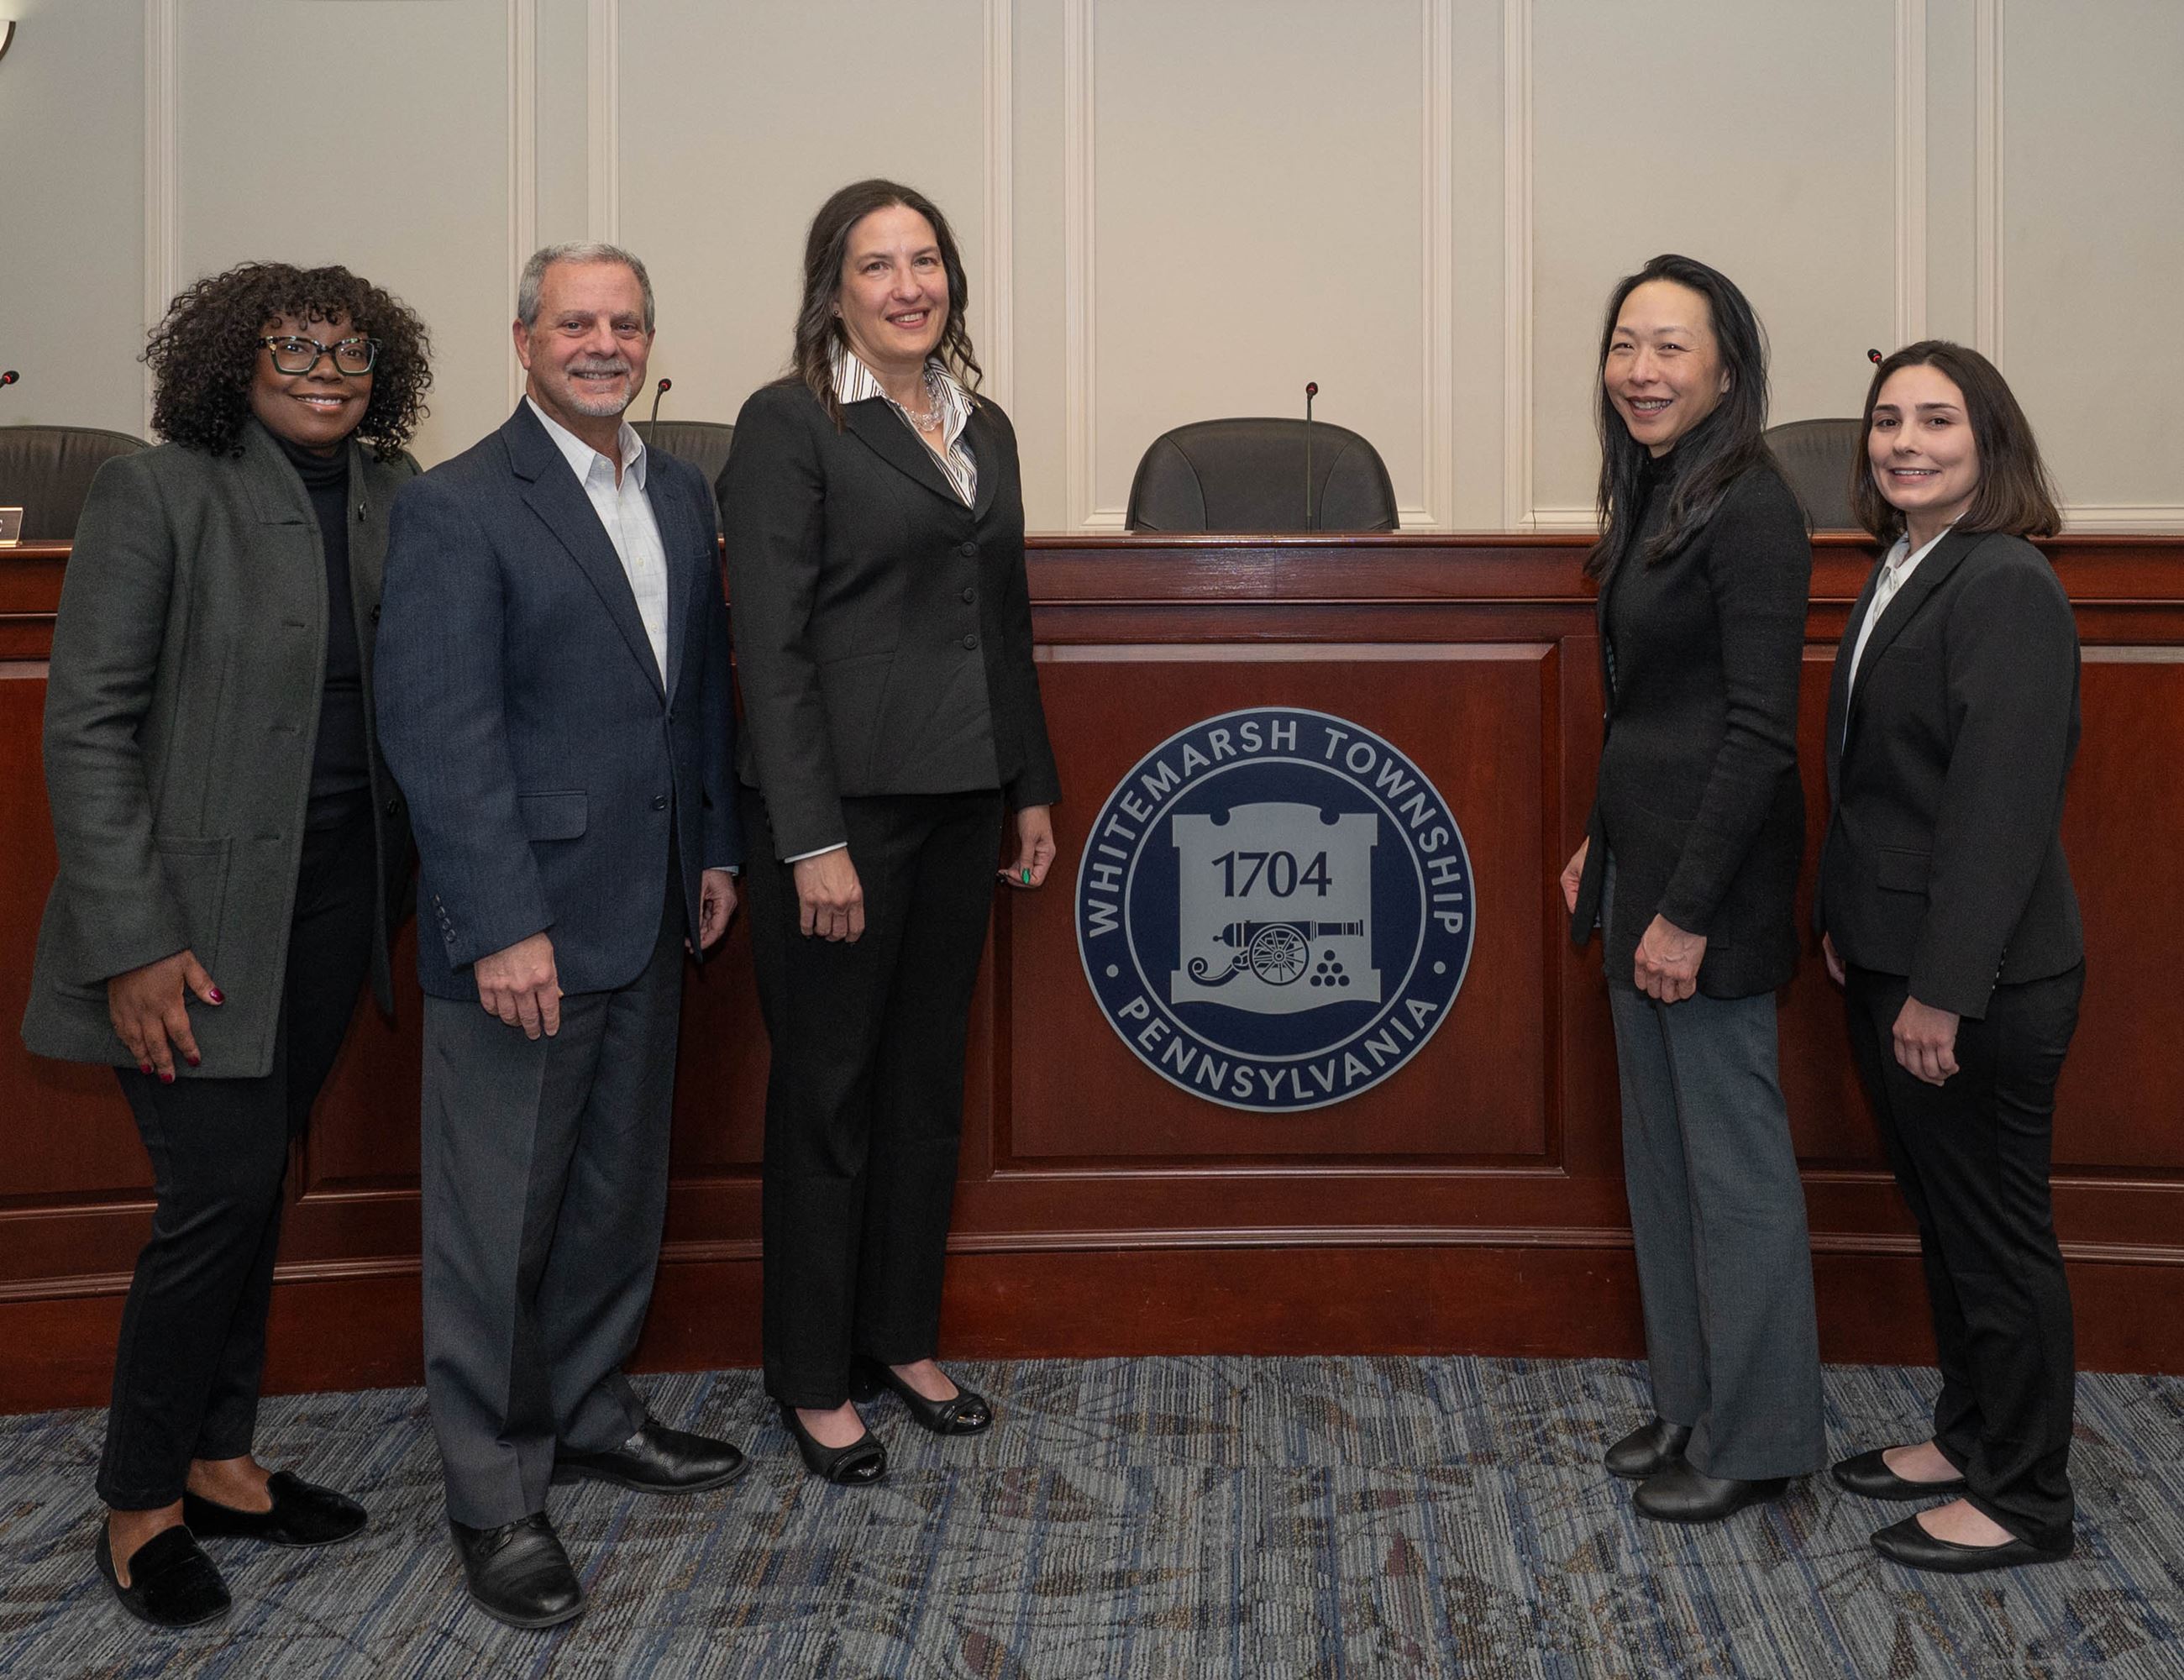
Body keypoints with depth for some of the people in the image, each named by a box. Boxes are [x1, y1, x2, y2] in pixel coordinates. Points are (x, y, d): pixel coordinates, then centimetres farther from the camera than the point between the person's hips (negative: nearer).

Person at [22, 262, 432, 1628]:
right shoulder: (158, 494, -7)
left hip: (335, 901, 5)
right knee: (221, 1187, -6)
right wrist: (133, 945, -16)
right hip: (197, 908, -5)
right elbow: (89, 724, -10)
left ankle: (218, 1461, 27)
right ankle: (140, 1504, 13)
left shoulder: (393, 501, 7)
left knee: (258, 1182, 13)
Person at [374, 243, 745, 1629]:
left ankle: (592, 1415, 37)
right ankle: (497, 1498, 17)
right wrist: (502, 927, -20)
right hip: (520, 924, -7)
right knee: (500, 1216, 3)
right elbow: (440, 732, -16)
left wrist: (716, 848, 13)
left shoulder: (682, 496, 11)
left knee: (621, 1189, 18)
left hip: (645, 914, 7)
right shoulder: (459, 509, -11)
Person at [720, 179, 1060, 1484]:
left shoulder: (985, 425, 12)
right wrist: (813, 841, -18)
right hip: (842, 801, -6)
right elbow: (773, 644, -14)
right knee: (829, 1092, 4)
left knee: (929, 1081, 14)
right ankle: (815, 1382, 18)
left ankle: (902, 1339, 30)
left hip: (961, 801, 7)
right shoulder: (790, 424, -8)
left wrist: (1032, 788, 14)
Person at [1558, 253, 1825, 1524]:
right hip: (1645, 861, 10)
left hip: (1713, 874, -10)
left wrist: (1688, 908, -20)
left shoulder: (1750, 510, -16)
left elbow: (1760, 732, -20)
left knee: (1734, 1156, 2)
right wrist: (1602, 846, 17)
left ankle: (1756, 1438, 16)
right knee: (1662, 1150, 17)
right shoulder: (1656, 497, 12)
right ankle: (1691, 1402, 30)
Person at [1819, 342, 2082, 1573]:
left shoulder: (2007, 587, -19)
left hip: (1982, 984, -9)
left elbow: (2003, 804, -23)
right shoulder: (1902, 574, 10)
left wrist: (1942, 990, -23)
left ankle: (2025, 1501, 19)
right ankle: (1969, 1438, 36)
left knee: (1998, 1232, 4)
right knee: (1943, 1217, 20)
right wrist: (1847, 924, 14)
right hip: (1893, 963, 9)